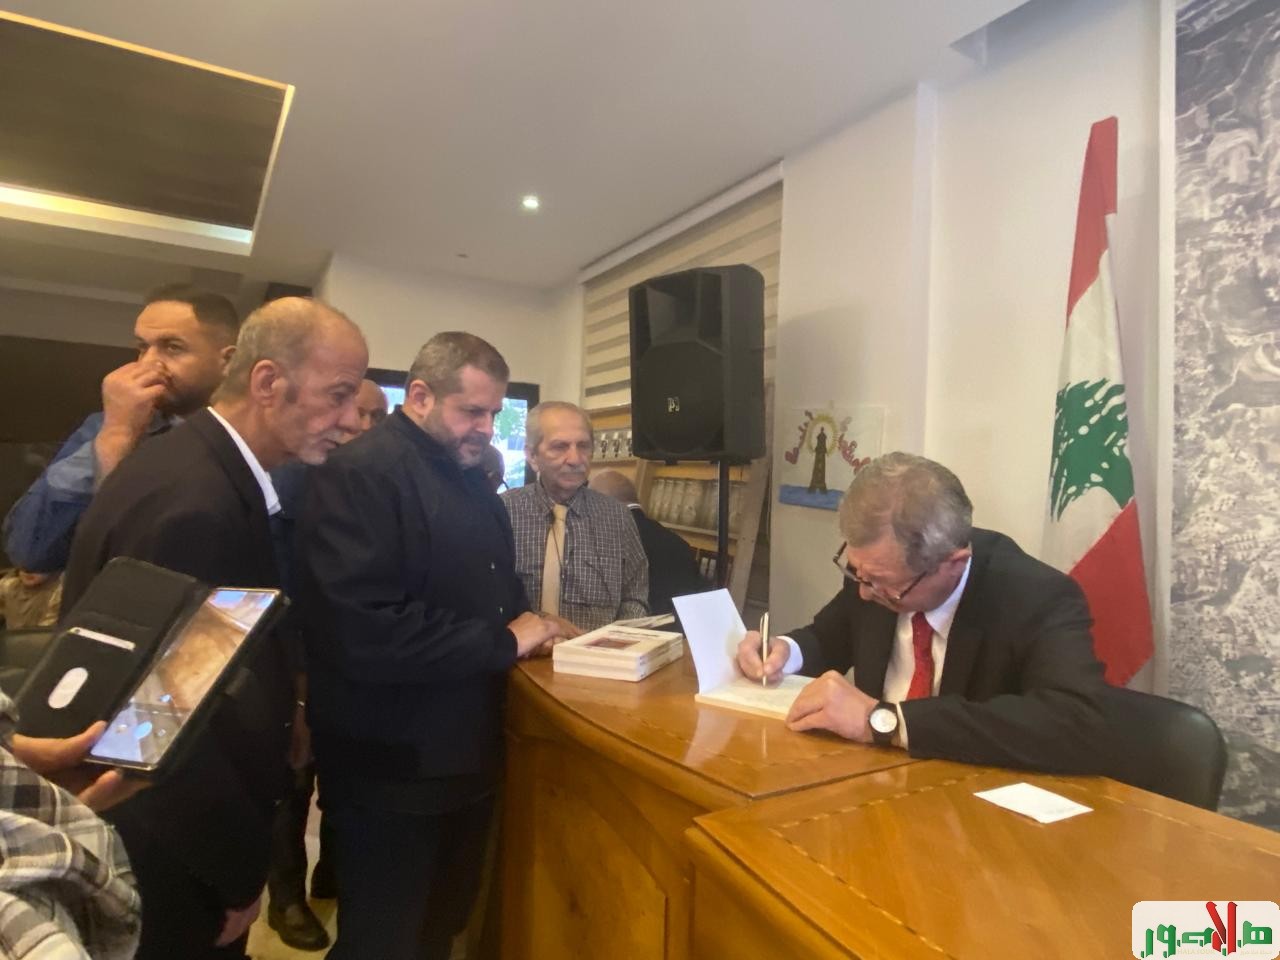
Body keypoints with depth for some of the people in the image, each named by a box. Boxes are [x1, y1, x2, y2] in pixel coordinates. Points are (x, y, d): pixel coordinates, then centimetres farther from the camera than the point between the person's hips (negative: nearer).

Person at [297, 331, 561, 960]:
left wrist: (531, 621, -2)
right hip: (392, 770, -8)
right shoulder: (358, 475, -21)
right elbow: (364, 633, -32)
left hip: (465, 755, 8)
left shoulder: (470, 477, 9)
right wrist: (503, 642, -22)